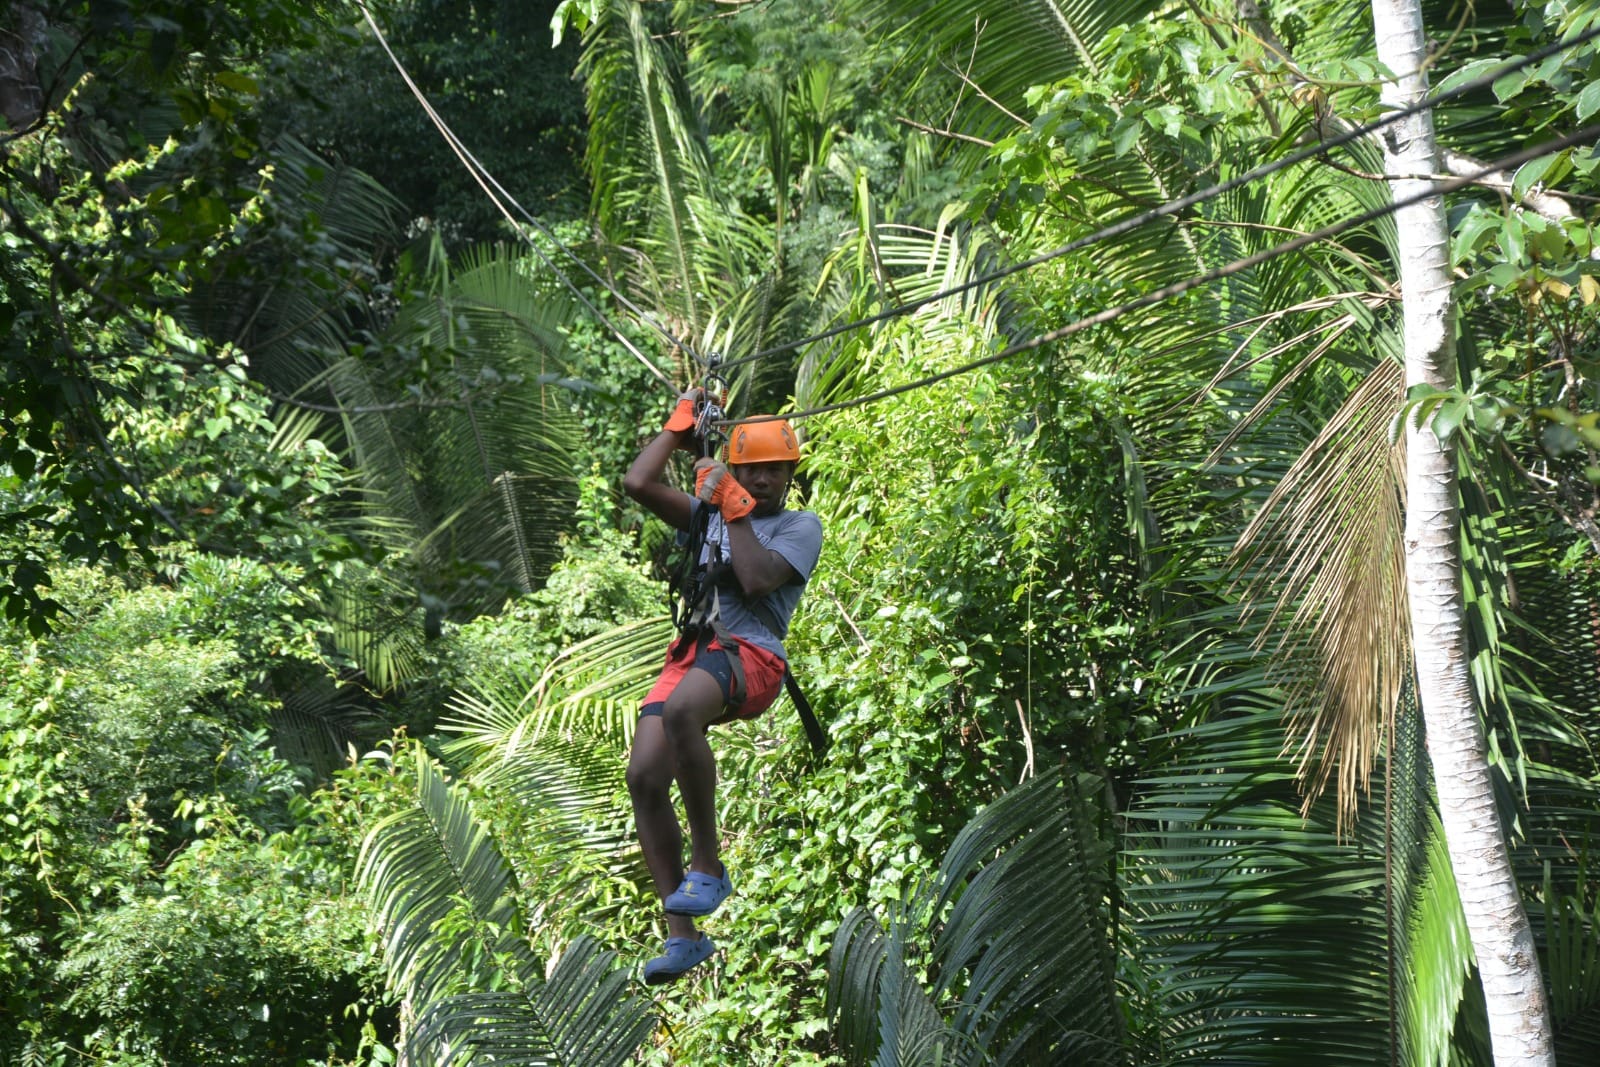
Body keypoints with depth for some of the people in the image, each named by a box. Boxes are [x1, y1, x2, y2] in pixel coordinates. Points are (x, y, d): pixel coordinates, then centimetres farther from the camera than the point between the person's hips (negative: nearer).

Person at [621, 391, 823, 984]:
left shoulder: (800, 527, 10)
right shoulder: (707, 513, 26)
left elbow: (757, 581, -8)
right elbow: (638, 484, 16)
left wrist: (735, 509, 0)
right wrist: (680, 424, 23)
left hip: (750, 654, -6)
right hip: (692, 652, 6)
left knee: (679, 711, -40)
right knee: (644, 776, -16)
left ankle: (707, 866, -28)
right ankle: (682, 935, -14)